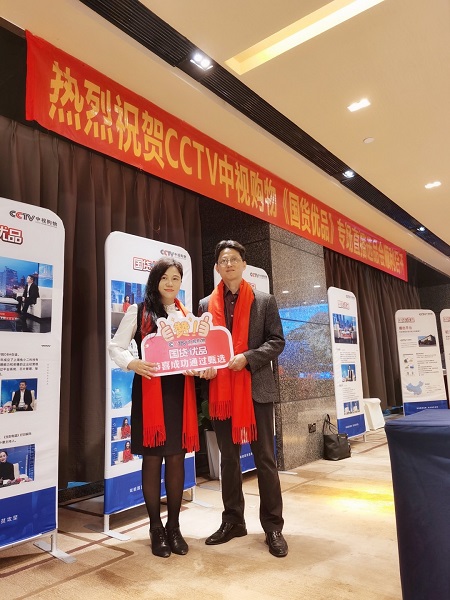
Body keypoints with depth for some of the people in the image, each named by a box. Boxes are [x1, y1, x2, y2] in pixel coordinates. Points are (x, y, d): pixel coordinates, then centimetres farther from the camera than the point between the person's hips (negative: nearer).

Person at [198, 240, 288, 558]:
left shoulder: (264, 301, 3)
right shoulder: (206, 305, 10)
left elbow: (277, 341, -2)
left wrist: (247, 358, -16)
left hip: (256, 388, -3)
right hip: (221, 391, 3)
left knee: (265, 458, 4)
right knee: (228, 457, 13)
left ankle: (273, 527, 17)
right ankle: (233, 521, 28)